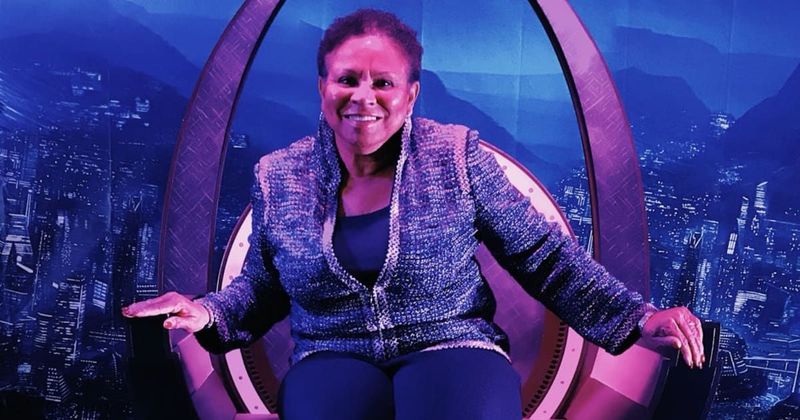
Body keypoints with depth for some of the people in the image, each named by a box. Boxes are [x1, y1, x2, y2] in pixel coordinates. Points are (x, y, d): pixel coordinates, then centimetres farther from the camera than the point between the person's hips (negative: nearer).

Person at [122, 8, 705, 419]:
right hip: (333, 359, 1)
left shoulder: (457, 156, -1)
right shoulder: (278, 177, 4)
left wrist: (637, 319, -5)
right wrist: (206, 315, -5)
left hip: (454, 348, 0)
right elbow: (262, 287, 16)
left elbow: (543, 256, 3)